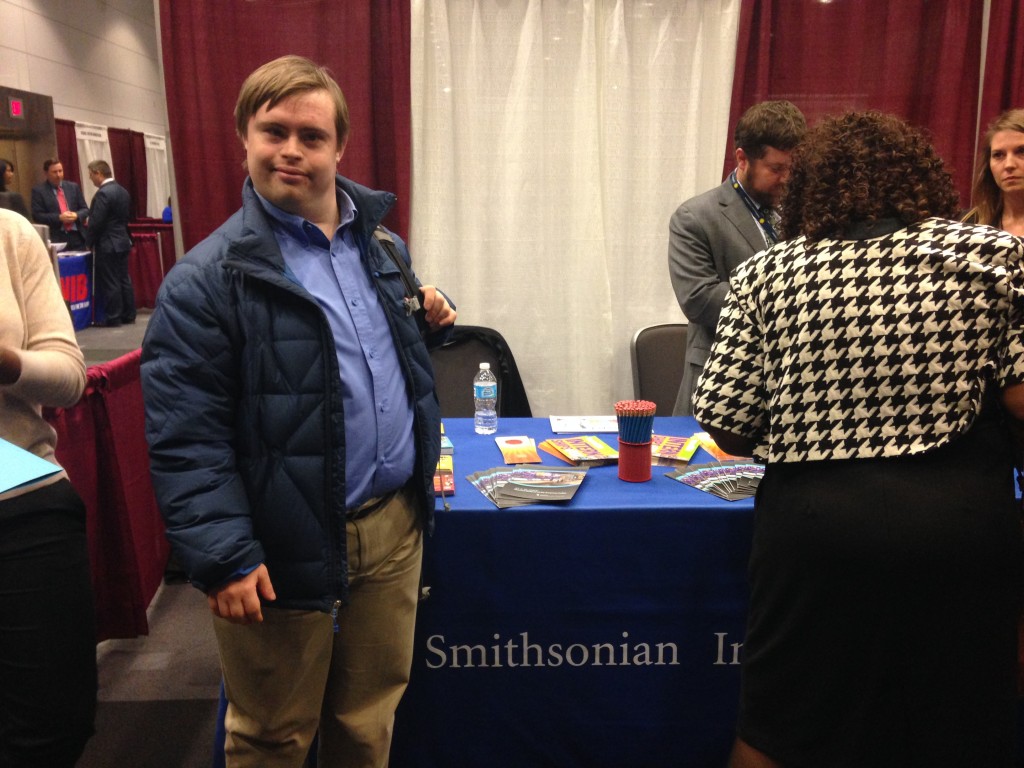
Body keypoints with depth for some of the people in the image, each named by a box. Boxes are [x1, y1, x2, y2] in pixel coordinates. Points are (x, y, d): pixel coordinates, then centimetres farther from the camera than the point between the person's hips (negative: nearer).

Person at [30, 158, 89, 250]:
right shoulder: (38, 190, 3)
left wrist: (76, 215, -8)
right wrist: (59, 218, -15)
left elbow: (85, 209, 15)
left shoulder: (73, 187, 14)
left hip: (77, 237, 3)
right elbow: (37, 216, -3)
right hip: (55, 239, -3)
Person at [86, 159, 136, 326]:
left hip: (107, 244, -9)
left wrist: (89, 242, -5)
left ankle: (113, 318, 2)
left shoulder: (103, 193, -17)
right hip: (122, 241, 9)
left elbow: (96, 222, -18)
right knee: (124, 279, 12)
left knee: (109, 282, -3)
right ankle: (129, 315, 16)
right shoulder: (123, 191, 10)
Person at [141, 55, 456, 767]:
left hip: (396, 526, 5)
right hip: (287, 552, -5)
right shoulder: (207, 278, -12)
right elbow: (183, 438, -14)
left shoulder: (381, 245, 8)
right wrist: (224, 557, -18)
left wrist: (429, 323, 2)